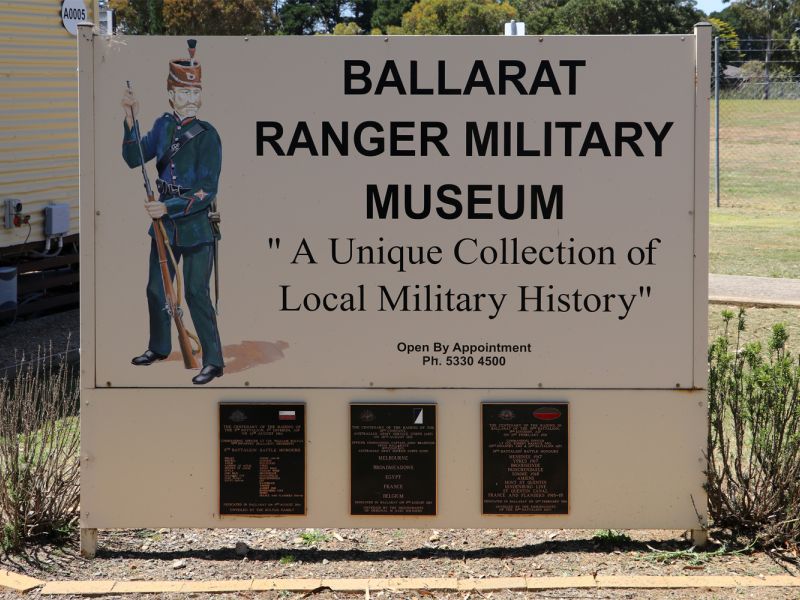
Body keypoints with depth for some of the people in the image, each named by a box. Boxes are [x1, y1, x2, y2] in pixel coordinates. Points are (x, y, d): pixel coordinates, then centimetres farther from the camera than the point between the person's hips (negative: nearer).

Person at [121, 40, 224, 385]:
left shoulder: (207, 135, -14)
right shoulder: (164, 125, 3)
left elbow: (207, 191, -17)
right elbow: (134, 159, -5)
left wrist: (169, 207, -25)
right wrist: (131, 119, -15)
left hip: (197, 223, -6)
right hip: (165, 220, 6)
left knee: (196, 293, -7)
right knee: (156, 288, 17)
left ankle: (213, 360, 1)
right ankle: (159, 346, 36)